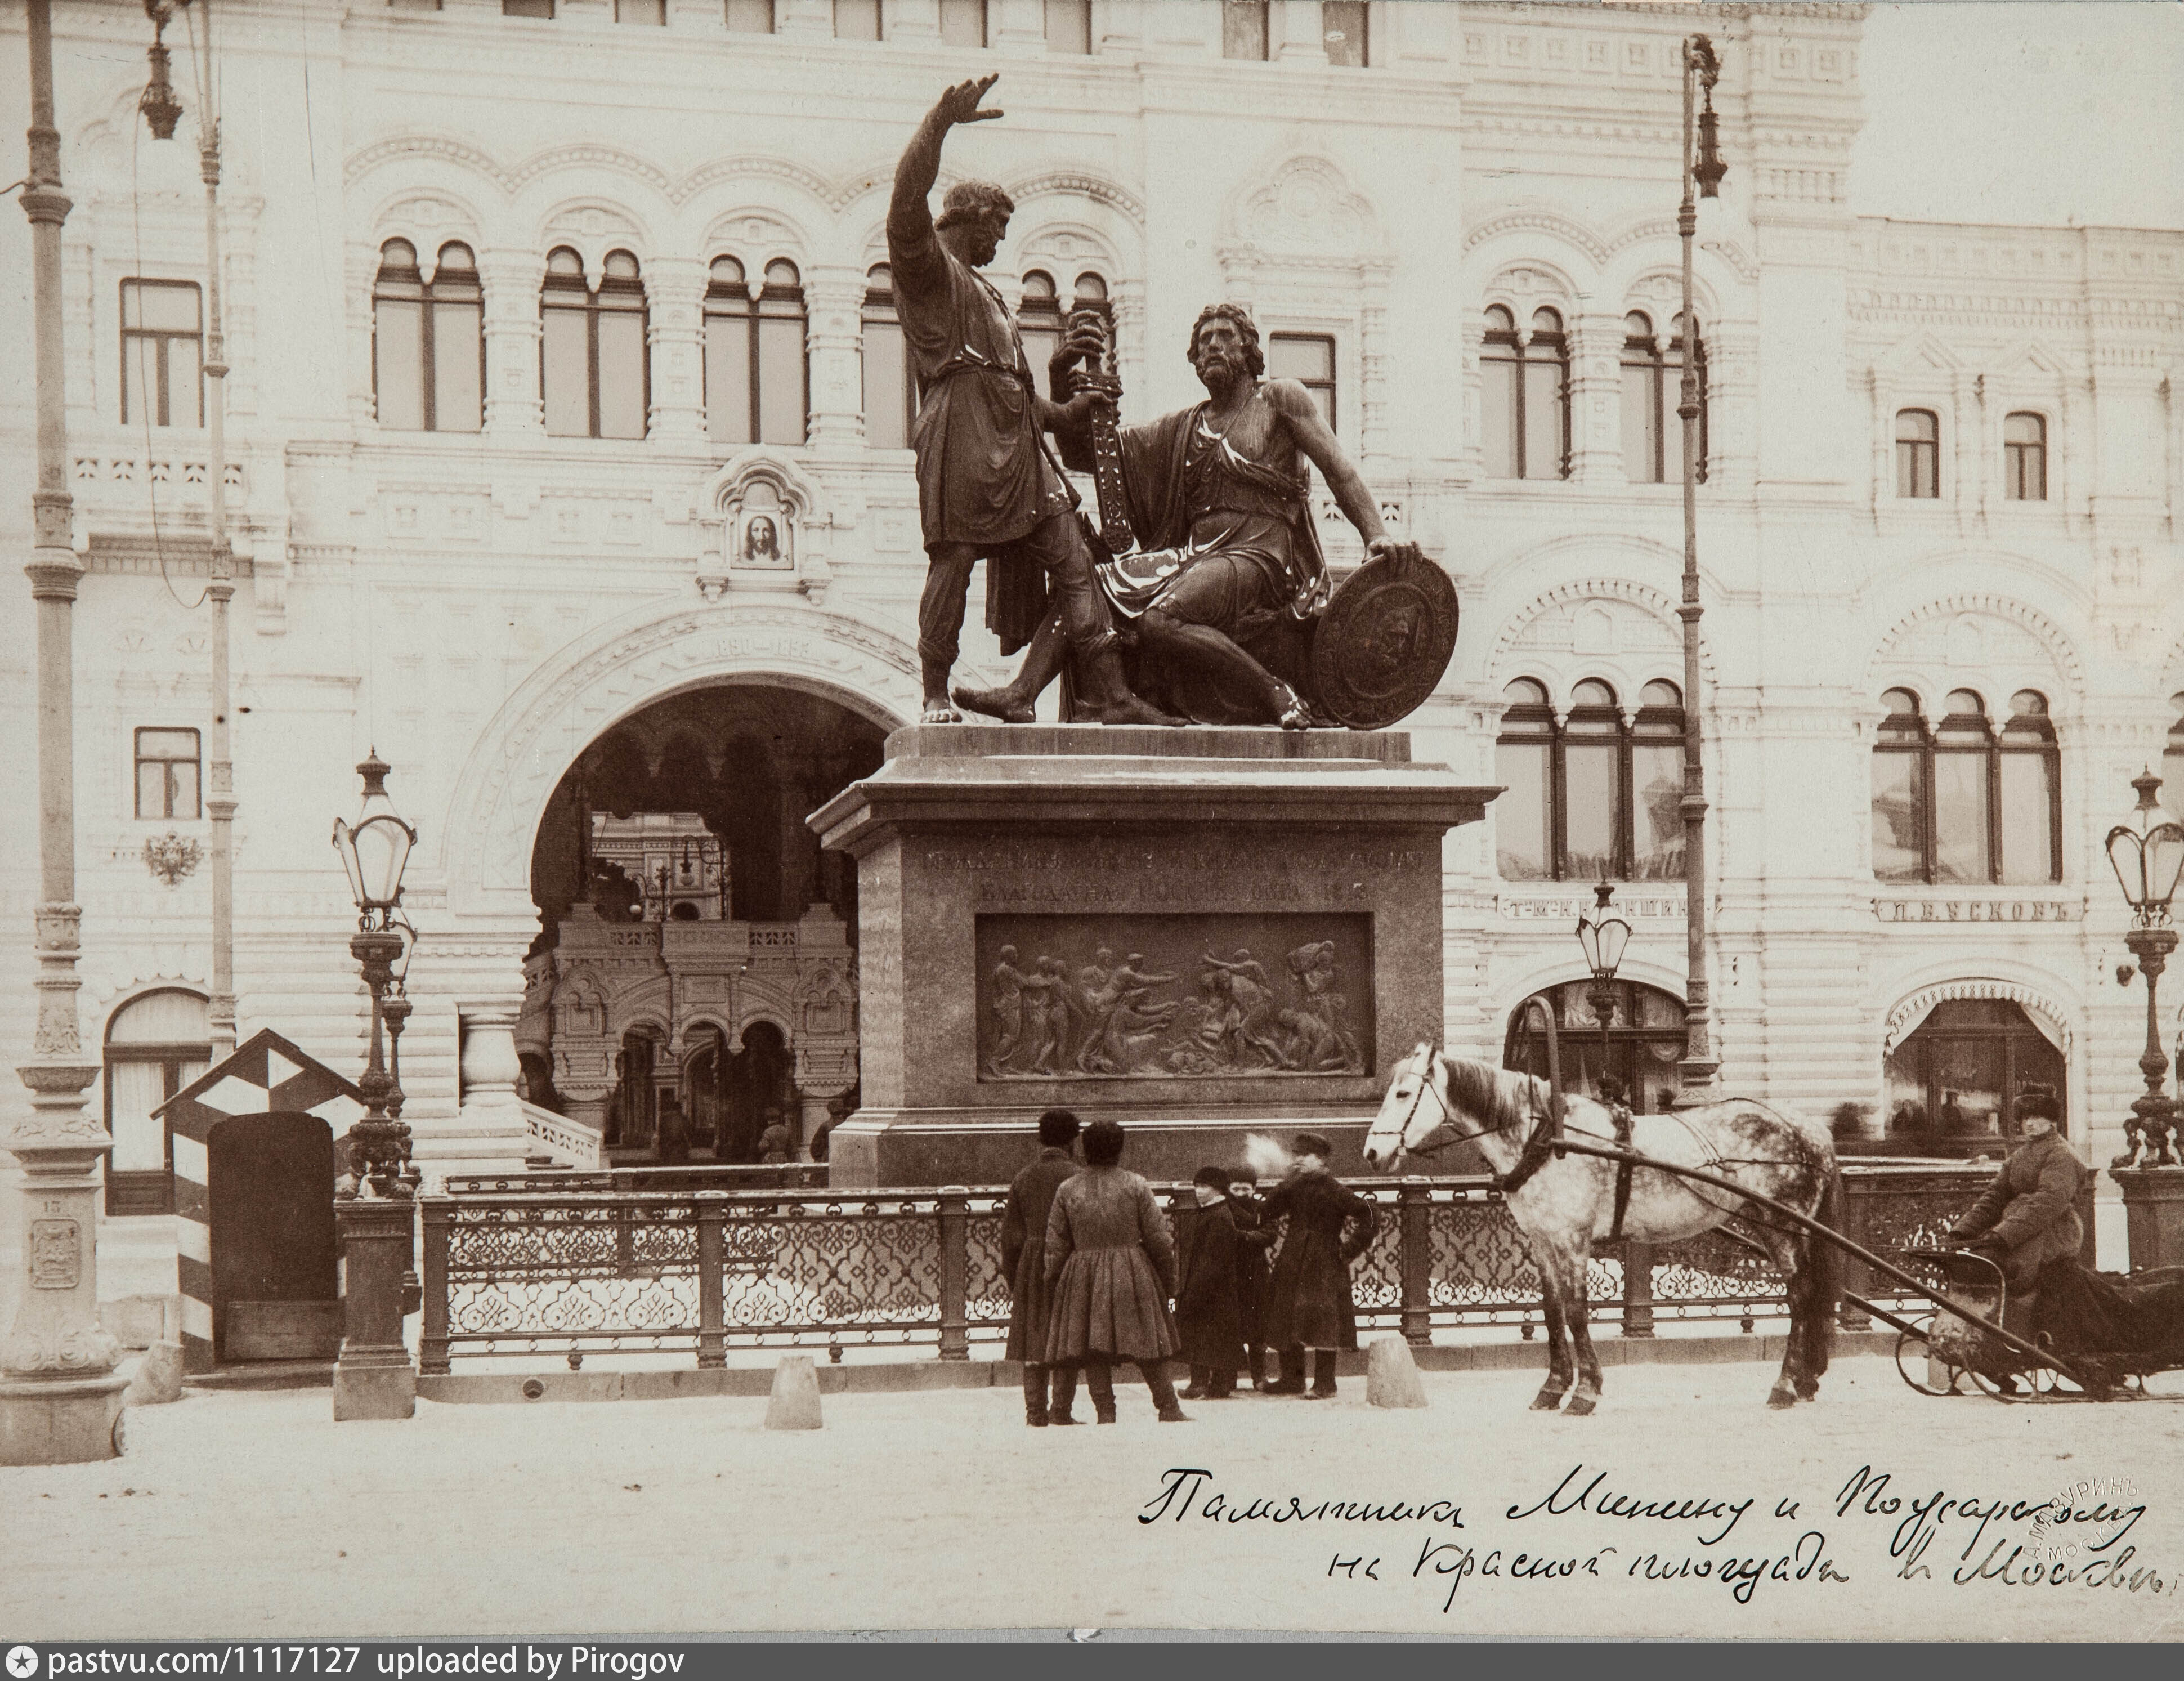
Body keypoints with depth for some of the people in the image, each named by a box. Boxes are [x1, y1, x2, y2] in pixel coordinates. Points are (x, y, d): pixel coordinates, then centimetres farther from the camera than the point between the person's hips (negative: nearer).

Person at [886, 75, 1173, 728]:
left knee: (1071, 555, 0)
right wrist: (940, 124, -21)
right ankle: (936, 696, -1)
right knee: (954, 558, -9)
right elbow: (908, 197, -15)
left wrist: (1057, 412, 33)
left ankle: (1110, 695, -3)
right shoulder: (926, 266, 5)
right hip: (960, 434, -9)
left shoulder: (979, 288, 33)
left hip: (1015, 439, 9)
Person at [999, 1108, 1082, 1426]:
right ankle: (1061, 1409, -2)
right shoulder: (1075, 1177, -7)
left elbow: (1011, 1236, 10)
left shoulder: (1022, 1179, 9)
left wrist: (1012, 1281, 16)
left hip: (1031, 1265, 4)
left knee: (1033, 1340, 7)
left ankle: (1035, 1409, 6)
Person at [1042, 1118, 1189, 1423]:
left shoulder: (1068, 1190, 4)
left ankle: (1105, 1411, -1)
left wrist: (1052, 1287, 12)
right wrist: (1169, 1280, 9)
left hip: (1083, 1276, 1)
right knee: (1147, 1341, 4)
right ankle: (1168, 1408, 5)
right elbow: (1158, 1238, -1)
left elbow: (1055, 1245, 5)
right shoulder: (1136, 1186, -1)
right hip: (1131, 1273, -1)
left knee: (1093, 1346, 4)